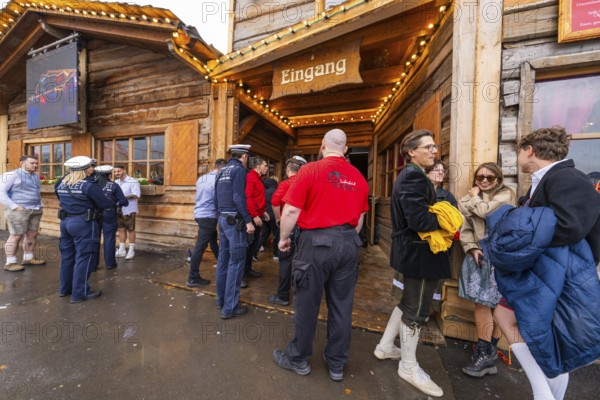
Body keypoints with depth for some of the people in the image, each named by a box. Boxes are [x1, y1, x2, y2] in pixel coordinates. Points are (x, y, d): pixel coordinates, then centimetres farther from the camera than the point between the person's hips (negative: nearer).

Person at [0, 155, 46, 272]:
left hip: (36, 210, 6)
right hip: (19, 210, -6)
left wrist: (41, 205, 15)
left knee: (32, 235, 9)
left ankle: (28, 258, 18)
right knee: (16, 236, -3)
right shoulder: (12, 175, -6)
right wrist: (15, 206, -16)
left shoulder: (36, 176, 14)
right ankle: (10, 263, 5)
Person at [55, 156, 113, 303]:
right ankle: (80, 293, 6)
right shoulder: (89, 185, -17)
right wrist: (113, 202, 5)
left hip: (65, 221, 8)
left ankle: (65, 288, 31)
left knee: (67, 255, 18)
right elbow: (105, 204, -13)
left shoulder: (61, 184, 8)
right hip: (83, 223, -8)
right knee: (84, 257, 0)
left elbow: (61, 198, 25)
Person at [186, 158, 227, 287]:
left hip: (200, 214, 9)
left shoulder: (201, 178, 12)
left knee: (213, 241, 20)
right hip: (209, 216, -9)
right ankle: (193, 278, 5)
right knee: (200, 247, -3)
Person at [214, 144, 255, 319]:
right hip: (235, 220, -9)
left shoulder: (221, 171, 16)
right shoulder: (239, 169, -10)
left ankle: (221, 299, 27)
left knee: (223, 259, 15)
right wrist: (248, 221, -17)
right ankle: (230, 307, 4)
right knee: (236, 261, -3)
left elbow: (216, 198, 17)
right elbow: (238, 198, -19)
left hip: (223, 218, 9)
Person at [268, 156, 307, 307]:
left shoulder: (286, 183, -11)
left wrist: (278, 218, -12)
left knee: (286, 260, 4)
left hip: (290, 225, -6)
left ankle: (283, 296, 15)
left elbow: (275, 201, -26)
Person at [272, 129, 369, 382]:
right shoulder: (358, 176, 5)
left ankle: (298, 359, 33)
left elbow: (291, 211, -12)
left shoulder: (310, 170, -9)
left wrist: (283, 238, 4)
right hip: (348, 243, 5)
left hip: (316, 241, -4)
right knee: (342, 306, 16)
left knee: (307, 304, 12)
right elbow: (360, 217, 13)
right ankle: (337, 364, 35)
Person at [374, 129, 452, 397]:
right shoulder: (414, 176, -20)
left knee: (409, 302, 24)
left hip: (411, 250, 11)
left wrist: (439, 216, 4)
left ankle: (385, 347, 40)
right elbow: (418, 220, -28)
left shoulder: (409, 175, 13)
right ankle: (409, 368, 31)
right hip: (419, 252, -10)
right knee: (417, 310, 7)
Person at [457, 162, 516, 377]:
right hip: (479, 255, 4)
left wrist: (475, 197, 0)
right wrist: (472, 248, -7)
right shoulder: (470, 200, 14)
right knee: (481, 303, 4)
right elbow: (465, 227, 8)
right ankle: (486, 350, 17)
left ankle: (487, 352, 14)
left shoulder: (506, 195, 0)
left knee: (495, 304, 0)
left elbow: (486, 211, -19)